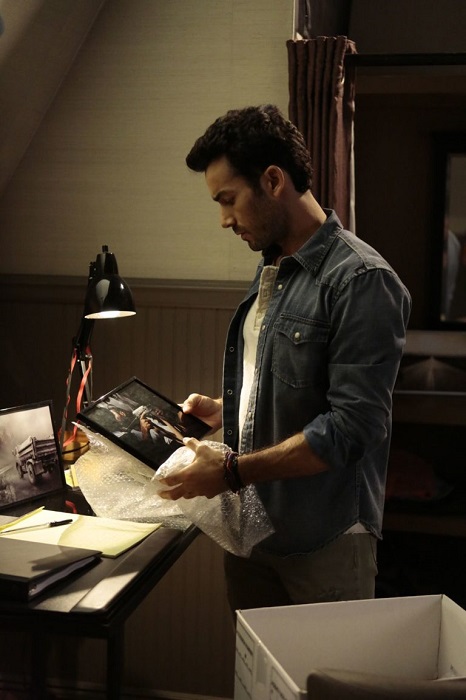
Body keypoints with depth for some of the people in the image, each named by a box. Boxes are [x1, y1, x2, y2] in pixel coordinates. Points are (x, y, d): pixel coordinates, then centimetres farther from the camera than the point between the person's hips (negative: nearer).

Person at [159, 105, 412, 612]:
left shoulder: (361, 280, -18)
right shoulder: (270, 271, 9)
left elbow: (351, 429, -22)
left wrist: (232, 471, -20)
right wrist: (222, 410, 4)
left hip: (322, 542, -7)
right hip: (249, 527, 8)